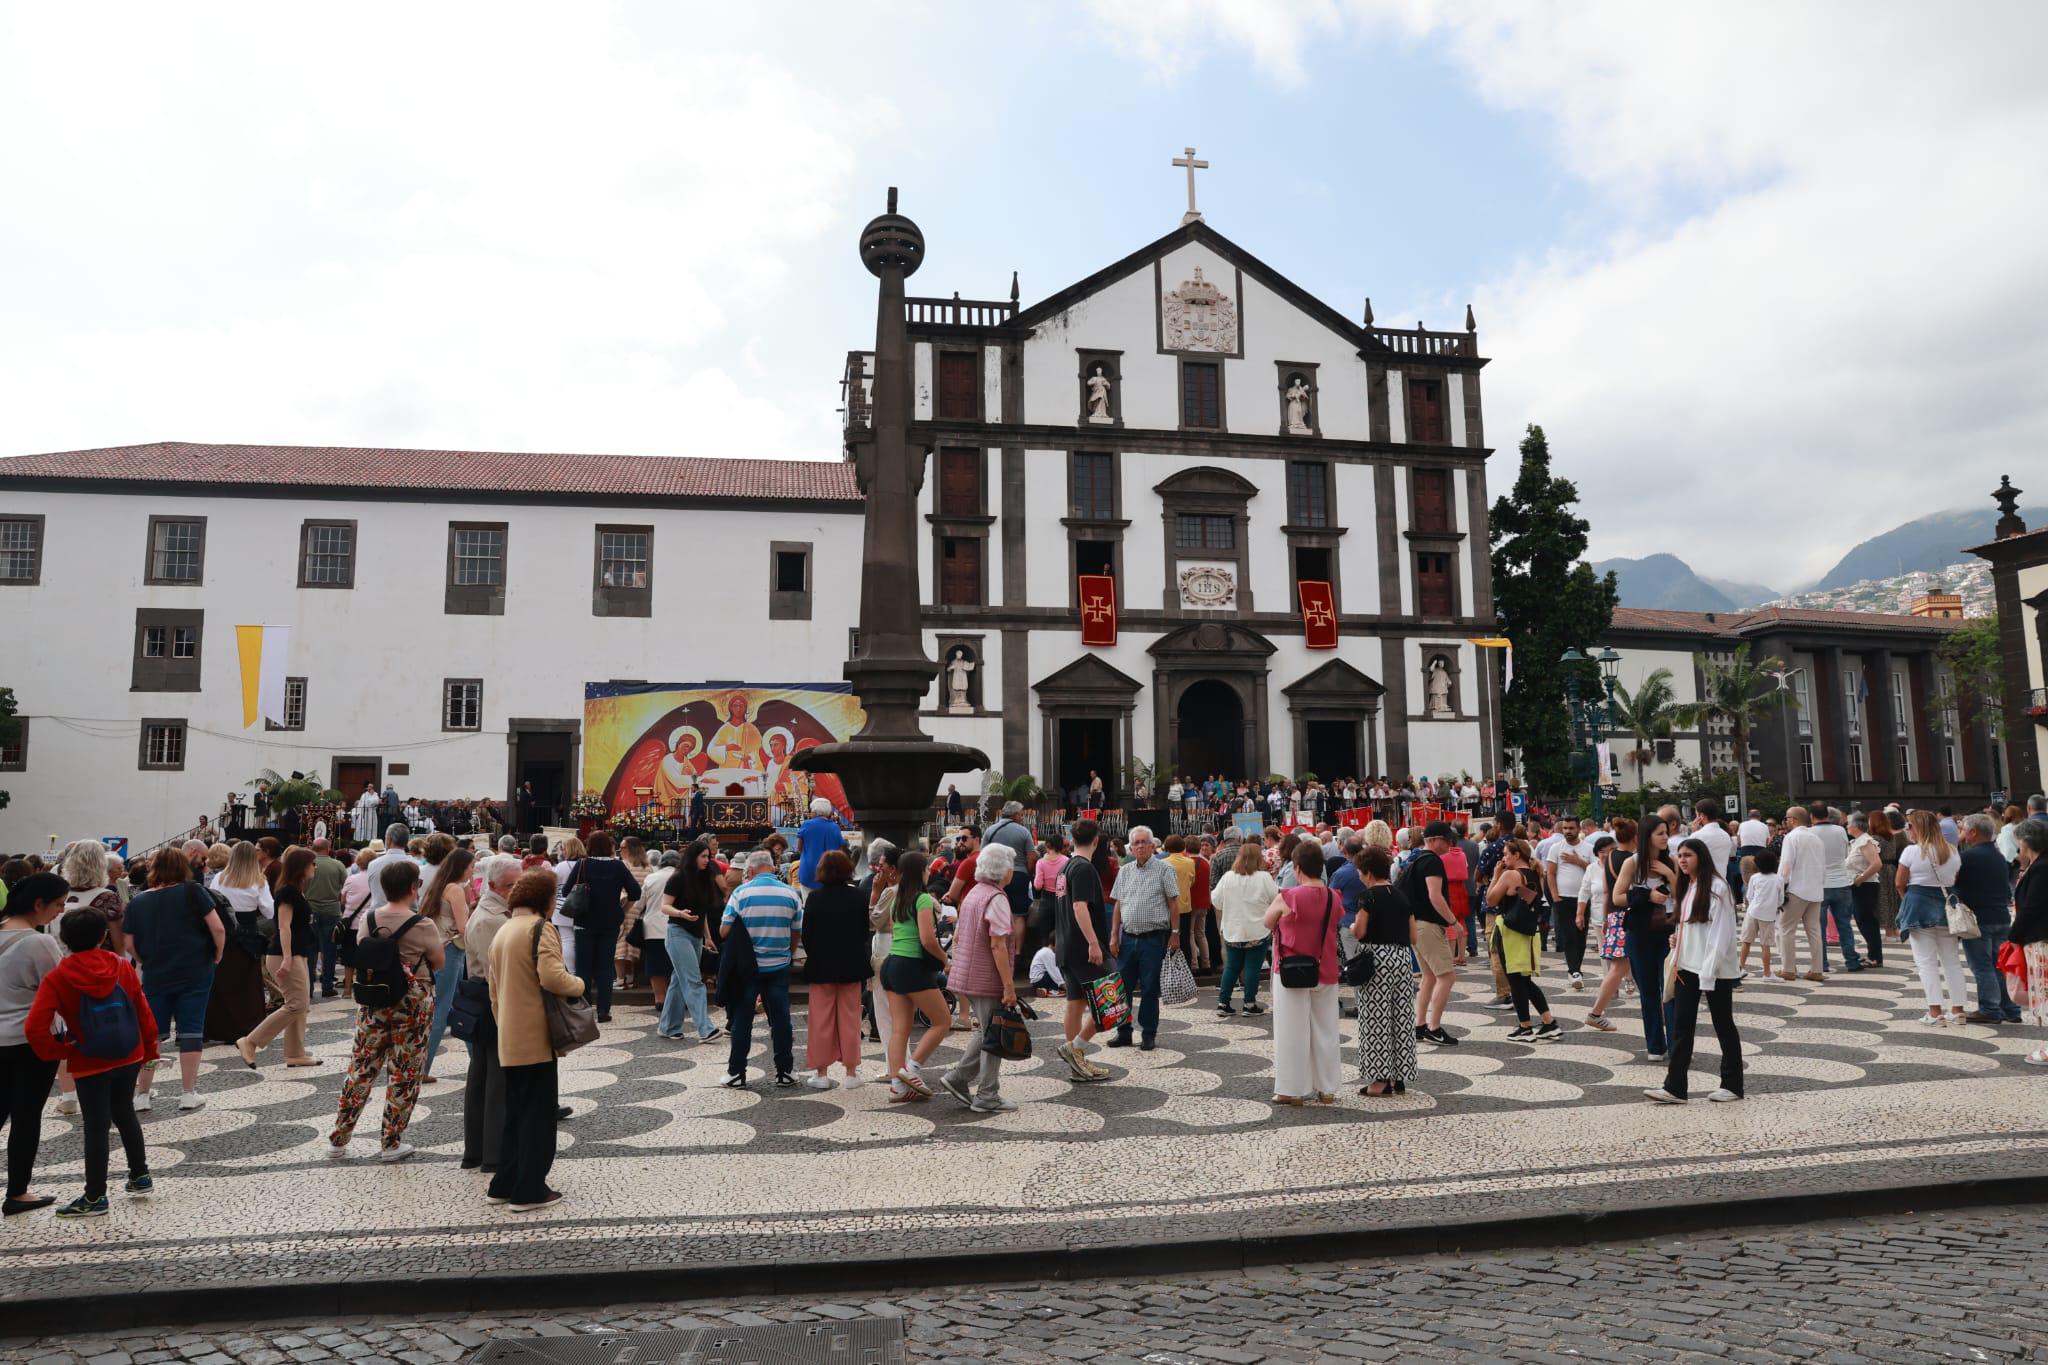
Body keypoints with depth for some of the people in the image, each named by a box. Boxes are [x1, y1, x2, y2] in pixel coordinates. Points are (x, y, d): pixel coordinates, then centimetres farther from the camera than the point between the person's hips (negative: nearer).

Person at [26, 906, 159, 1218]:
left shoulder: (57, 978, -13)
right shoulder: (121, 966, -6)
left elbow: (34, 1029, -21)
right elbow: (143, 1010, -1)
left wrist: (57, 1051, -5)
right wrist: (149, 1049, 11)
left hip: (90, 1064, -3)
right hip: (129, 1057, 3)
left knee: (95, 1127, 5)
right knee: (124, 1114, 22)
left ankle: (95, 1197, 15)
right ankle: (140, 1175, 30)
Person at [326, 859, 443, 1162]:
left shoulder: (368, 919, -2)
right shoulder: (423, 926, -16)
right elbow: (439, 963, -4)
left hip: (373, 1002, 5)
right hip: (412, 1006, -4)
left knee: (361, 1068, 15)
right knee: (405, 1074, 7)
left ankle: (338, 1139, 22)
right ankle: (391, 1143, 15)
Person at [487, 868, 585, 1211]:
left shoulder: (502, 932, 15)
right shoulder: (540, 928, -12)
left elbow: (494, 990, 18)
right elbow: (551, 977, -25)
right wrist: (579, 984, -7)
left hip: (509, 1040, 8)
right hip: (536, 1038, -8)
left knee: (515, 1112, 18)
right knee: (538, 1113, 1)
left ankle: (504, 1184, 23)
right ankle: (529, 1191, 5)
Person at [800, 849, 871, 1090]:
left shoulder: (814, 898, -11)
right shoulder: (858, 897, -6)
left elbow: (806, 934, -6)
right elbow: (865, 931, 2)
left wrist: (813, 956, 10)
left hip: (821, 965, -1)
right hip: (851, 965, 2)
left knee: (821, 1020, 8)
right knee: (850, 1019, 10)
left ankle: (821, 1072, 11)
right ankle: (851, 1071, 13)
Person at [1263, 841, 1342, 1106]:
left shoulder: (1287, 898, -15)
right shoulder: (1334, 898, -2)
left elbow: (1268, 924, -1)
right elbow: (1334, 925, 9)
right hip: (1325, 972, 4)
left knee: (1293, 1033, 5)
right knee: (1325, 1031, 13)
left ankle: (1294, 1090, 10)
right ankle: (1326, 1089, 19)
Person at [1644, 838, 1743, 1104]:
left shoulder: (1716, 887, -12)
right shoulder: (1686, 887, 13)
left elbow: (1720, 932, -16)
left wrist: (1708, 972, -19)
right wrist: (1678, 960, 8)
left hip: (1715, 969, -7)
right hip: (1687, 967, 7)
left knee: (1724, 1026, 7)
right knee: (1681, 1026, 3)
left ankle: (1732, 1085, 21)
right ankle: (1675, 1087, 2)